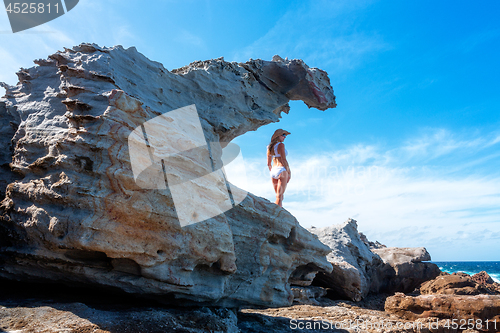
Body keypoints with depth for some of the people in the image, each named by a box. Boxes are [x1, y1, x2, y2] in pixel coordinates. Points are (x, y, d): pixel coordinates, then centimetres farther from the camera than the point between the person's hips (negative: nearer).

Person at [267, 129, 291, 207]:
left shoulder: (270, 147, 17)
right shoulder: (281, 145, -5)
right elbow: (283, 160, -13)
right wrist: (289, 173, -7)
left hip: (273, 171, 7)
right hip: (281, 170, -7)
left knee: (279, 196, 12)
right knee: (279, 196, -10)